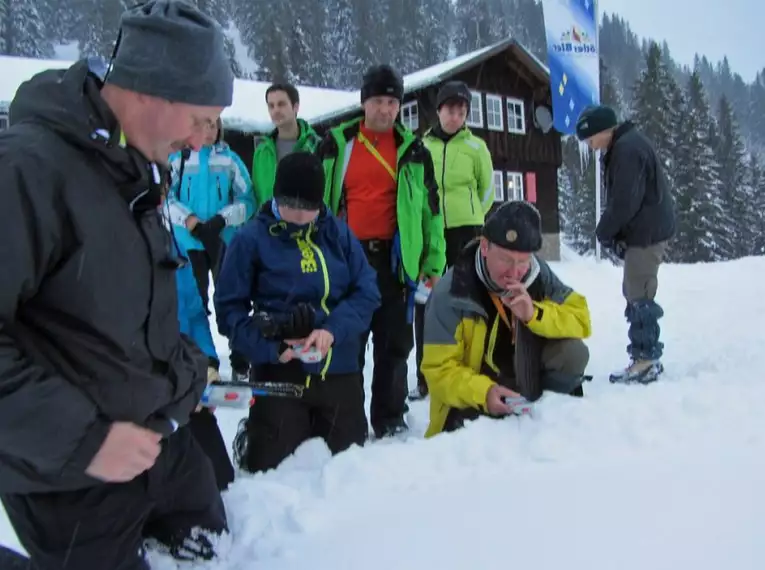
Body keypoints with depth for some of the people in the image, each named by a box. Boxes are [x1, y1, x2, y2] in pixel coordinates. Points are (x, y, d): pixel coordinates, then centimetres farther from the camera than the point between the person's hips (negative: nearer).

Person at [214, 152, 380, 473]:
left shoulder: (339, 233, 2)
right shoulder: (251, 239, -7)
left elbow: (367, 292, -1)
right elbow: (229, 308, -8)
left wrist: (333, 330, -18)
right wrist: (269, 347, -22)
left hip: (340, 370, 4)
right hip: (279, 372, -3)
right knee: (271, 469, 6)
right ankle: (251, 437, 38)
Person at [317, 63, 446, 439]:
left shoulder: (413, 150, 9)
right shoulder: (336, 144, 6)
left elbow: (430, 208, 9)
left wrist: (434, 262, 4)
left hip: (394, 258, 1)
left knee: (394, 343, 6)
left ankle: (390, 418, 17)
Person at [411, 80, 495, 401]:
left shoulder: (476, 147, 3)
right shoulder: (421, 146, 7)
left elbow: (487, 189, 10)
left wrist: (469, 217, 8)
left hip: (465, 234, -2)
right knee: (426, 305, 3)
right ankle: (426, 378, 12)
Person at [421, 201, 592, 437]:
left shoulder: (538, 274, -12)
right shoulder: (450, 293, -24)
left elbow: (581, 319, -12)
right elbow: (439, 369, -21)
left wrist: (534, 314, -31)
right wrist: (483, 392, -38)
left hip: (527, 384, 3)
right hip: (473, 399, -3)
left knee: (572, 352, -22)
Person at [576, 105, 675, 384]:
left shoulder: (627, 148, -18)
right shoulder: (626, 144, 16)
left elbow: (625, 202, -22)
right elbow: (621, 197, 18)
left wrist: (604, 231, -8)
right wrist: (612, 231, 7)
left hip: (646, 233, -11)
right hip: (646, 231, 11)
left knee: (639, 296, -7)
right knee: (636, 292, 14)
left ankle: (645, 361, -2)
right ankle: (647, 357, 21)